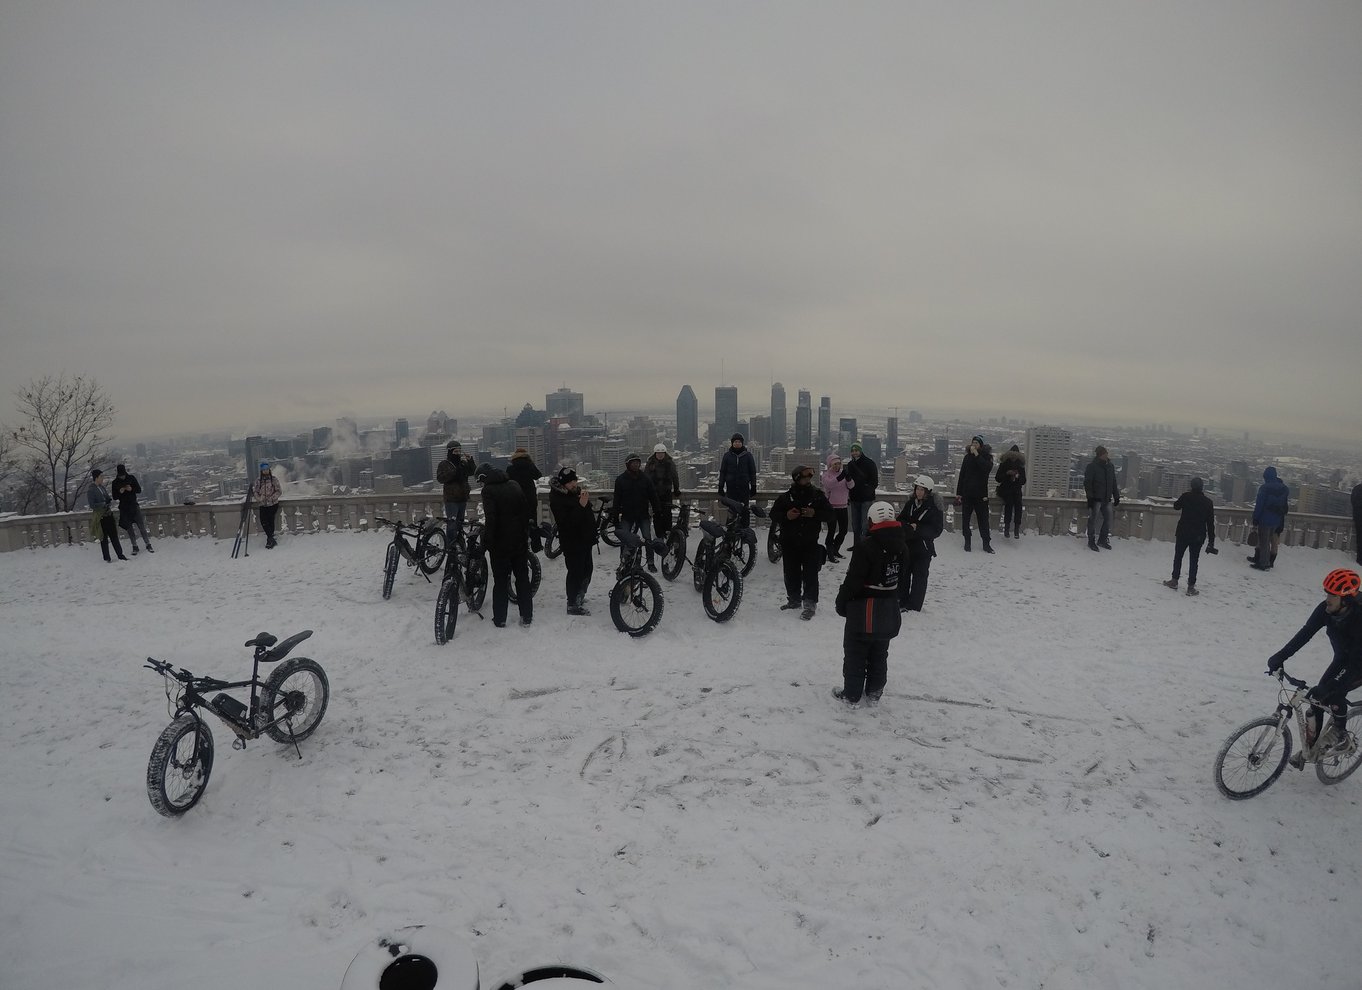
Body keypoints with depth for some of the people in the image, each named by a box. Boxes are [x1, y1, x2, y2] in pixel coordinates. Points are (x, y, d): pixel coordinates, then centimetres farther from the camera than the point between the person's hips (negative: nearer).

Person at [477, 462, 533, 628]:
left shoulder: (488, 490, -12)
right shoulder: (515, 486, 7)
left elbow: (490, 519, -21)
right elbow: (526, 513, 10)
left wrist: (487, 541, -12)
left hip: (501, 543, -5)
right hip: (520, 541, 5)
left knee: (501, 581, 6)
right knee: (523, 578, 13)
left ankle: (500, 619, 11)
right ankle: (527, 616, 17)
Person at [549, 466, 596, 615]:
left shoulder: (576, 491, 5)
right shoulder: (557, 499, -20)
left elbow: (588, 513, 19)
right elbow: (566, 522, -30)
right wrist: (581, 505, -34)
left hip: (585, 539, 9)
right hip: (572, 543, -9)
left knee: (587, 569, 19)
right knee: (576, 572, -4)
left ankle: (579, 597, 37)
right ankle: (573, 605, 7)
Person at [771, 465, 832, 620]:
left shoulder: (818, 496, 2)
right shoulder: (785, 497, 2)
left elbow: (830, 515, 3)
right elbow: (773, 514, 6)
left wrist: (815, 513, -15)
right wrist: (786, 515, -14)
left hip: (810, 543, -1)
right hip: (789, 544, 1)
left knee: (810, 574, -5)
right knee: (791, 573, 10)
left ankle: (810, 605, 1)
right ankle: (794, 599, 27)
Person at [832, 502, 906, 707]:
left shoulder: (865, 547, -22)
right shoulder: (901, 548, 0)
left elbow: (853, 580, -19)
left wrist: (842, 603, -8)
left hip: (864, 609, -6)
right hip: (889, 611, 7)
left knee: (855, 653, 7)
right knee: (879, 653, 18)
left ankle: (851, 695, 16)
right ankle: (874, 694, 28)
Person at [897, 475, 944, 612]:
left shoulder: (934, 508, -10)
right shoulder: (910, 503, 4)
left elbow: (936, 530, -13)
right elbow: (900, 520, 5)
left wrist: (918, 528, -22)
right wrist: (909, 526, -16)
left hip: (923, 549, -5)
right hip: (906, 545, 5)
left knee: (919, 576, 0)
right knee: (903, 574, 9)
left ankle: (914, 607, 8)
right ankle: (902, 602, 23)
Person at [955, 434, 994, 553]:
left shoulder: (986, 456, 0)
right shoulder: (967, 457, 7)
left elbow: (987, 468, -22)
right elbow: (962, 475, 9)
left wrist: (977, 455, -22)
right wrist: (958, 493, 7)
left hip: (981, 494, -3)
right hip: (967, 493, 3)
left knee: (983, 518, -1)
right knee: (965, 518, 6)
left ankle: (986, 543, 5)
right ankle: (967, 542, 16)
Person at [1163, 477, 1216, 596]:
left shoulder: (1186, 496, -9)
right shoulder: (1207, 502, -4)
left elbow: (1176, 506, 11)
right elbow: (1210, 523, -1)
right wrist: (1211, 541, 3)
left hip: (1183, 533, -1)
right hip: (1198, 536, 1)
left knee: (1178, 556, 14)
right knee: (1193, 560, 6)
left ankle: (1174, 581, 17)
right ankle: (1191, 586, 7)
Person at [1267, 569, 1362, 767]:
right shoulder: (1326, 609, -21)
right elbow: (1306, 633, -17)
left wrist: (1326, 689, -44)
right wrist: (1280, 656, -28)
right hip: (1342, 659, 6)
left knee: (1335, 692, -26)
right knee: (1318, 699, -1)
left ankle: (1342, 736, 0)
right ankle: (1310, 748, 13)